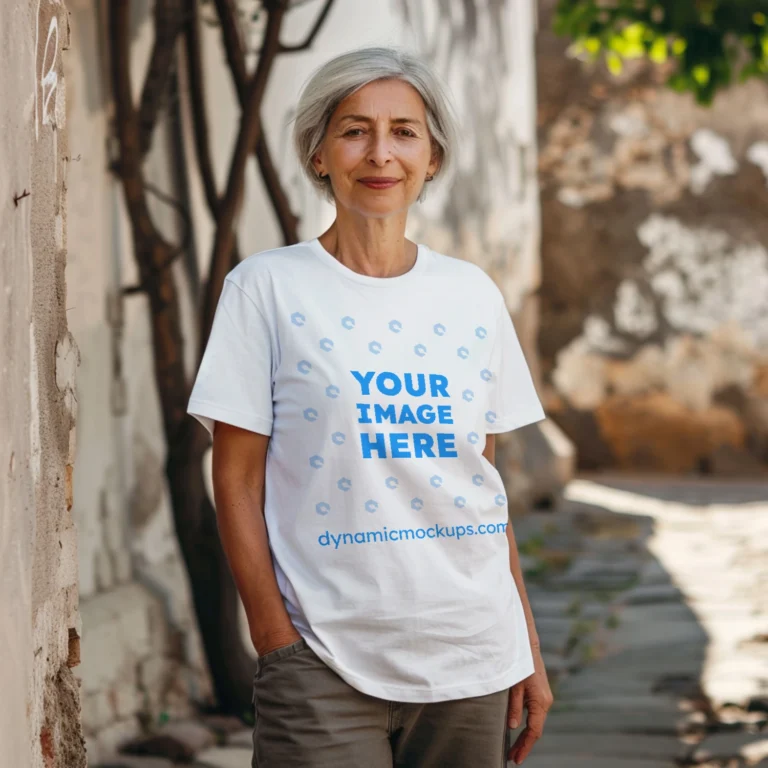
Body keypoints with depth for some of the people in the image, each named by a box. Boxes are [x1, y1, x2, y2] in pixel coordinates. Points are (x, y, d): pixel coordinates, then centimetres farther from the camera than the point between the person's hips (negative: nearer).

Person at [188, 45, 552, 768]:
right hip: (326, 668, -3)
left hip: (473, 658, 4)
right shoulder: (267, 288, -1)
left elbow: (487, 484, 13)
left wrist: (528, 648, 10)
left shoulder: (474, 296, 9)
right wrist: (275, 640, -8)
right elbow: (237, 481, -2)